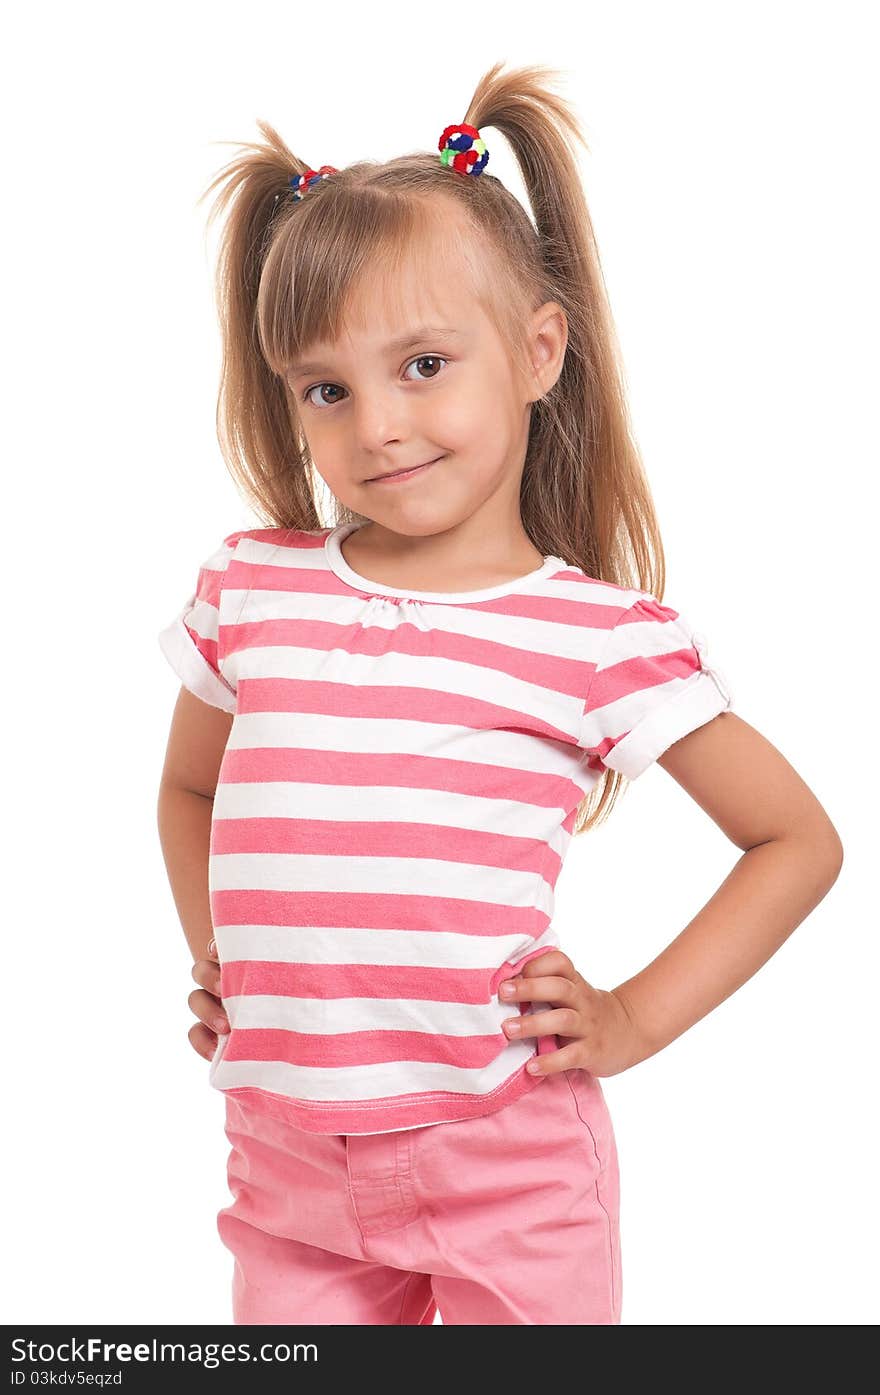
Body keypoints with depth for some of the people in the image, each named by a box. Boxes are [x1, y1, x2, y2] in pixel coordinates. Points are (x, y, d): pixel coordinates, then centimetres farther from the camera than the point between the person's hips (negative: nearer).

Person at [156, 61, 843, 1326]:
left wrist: (636, 1018, -4)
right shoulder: (250, 589, 1)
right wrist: (214, 961, 9)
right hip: (287, 1155, 3)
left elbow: (799, 840, 1)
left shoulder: (604, 636, -8)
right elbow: (190, 788, 20)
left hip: (507, 1165, -3)